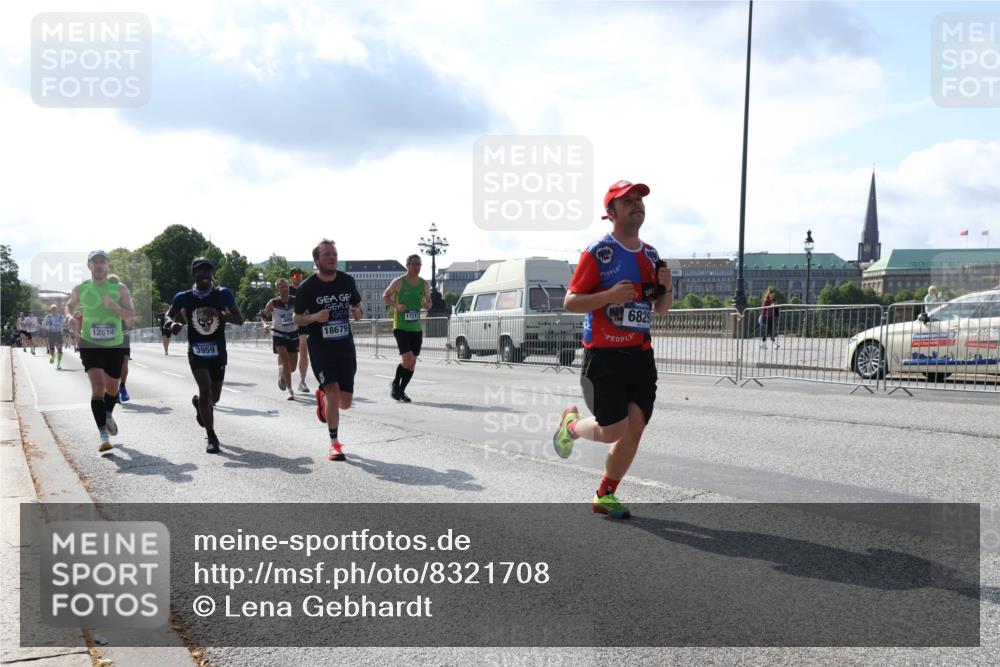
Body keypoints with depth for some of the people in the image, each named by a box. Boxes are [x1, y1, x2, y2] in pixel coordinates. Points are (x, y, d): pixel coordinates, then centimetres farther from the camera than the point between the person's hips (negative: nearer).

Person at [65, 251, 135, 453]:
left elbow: (131, 317, -8)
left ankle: (108, 415, 48)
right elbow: (69, 306, 23)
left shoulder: (120, 289, -1)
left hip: (115, 345, 1)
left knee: (112, 388, 16)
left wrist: (114, 306, -24)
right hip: (90, 345, -1)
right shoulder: (80, 289, 2)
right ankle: (104, 436, -17)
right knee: (98, 388, -16)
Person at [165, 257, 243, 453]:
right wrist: (172, 323, -13)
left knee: (214, 398, 12)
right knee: (205, 390, -19)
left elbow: (240, 319, -8)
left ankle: (197, 401, 51)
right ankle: (211, 437, -10)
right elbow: (169, 315, 11)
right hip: (196, 353, -2)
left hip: (218, 353, 2)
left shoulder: (223, 294, -5)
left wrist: (225, 316, -29)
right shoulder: (184, 298, -3)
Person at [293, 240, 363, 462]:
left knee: (345, 402, 5)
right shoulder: (307, 287, -7)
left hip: (345, 346, 4)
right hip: (320, 347, -4)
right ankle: (334, 443, -4)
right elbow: (297, 319, 1)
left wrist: (357, 313, -8)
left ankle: (322, 397, 41)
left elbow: (357, 306, 16)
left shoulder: (347, 281, 3)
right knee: (333, 391, -19)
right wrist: (315, 317, -20)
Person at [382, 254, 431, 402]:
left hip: (416, 328, 5)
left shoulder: (424, 284, 6)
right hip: (401, 327, -5)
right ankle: (395, 384, 9)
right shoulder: (399, 282, -6)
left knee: (412, 362, 6)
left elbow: (429, 302, 18)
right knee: (407, 359, -16)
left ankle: (401, 390, 22)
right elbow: (385, 297, 4)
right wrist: (396, 306, -14)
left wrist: (426, 304, -7)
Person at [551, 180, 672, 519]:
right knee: (613, 431, -6)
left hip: (641, 354, 6)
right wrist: (610, 295, -23)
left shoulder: (651, 255, 12)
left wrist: (666, 289, -1)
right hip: (604, 355, -6)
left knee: (635, 429, 1)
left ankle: (605, 497, 18)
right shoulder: (598, 252, -8)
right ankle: (571, 422, 27)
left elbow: (659, 309, 20)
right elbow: (569, 302, -9)